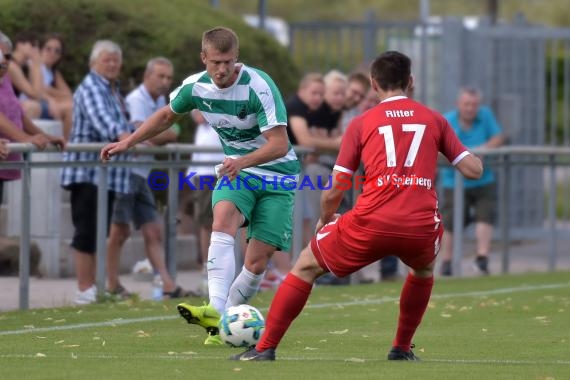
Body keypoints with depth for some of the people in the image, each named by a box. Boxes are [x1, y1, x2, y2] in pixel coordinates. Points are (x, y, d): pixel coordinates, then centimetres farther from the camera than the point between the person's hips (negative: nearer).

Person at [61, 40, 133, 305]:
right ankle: (84, 290, -9)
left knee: (99, 232, 10)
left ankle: (92, 287, 14)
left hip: (107, 172, 9)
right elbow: (101, 118, -30)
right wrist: (121, 134, -43)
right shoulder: (91, 87, -11)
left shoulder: (113, 89, 19)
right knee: (87, 231, -10)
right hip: (87, 170, -9)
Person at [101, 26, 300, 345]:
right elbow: (167, 115, 17)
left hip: (277, 174, -3)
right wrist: (128, 143, 15)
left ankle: (224, 321, 8)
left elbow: (279, 143, -28)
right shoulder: (196, 86, -6)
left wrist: (242, 162, -43)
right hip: (237, 168, 3)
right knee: (223, 217, -29)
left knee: (258, 262, -10)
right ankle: (216, 311, -43)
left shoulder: (258, 86, -24)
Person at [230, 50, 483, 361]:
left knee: (306, 266, 19)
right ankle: (402, 348, 33)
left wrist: (324, 219, 30)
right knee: (424, 268, 38)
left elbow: (334, 192, 10)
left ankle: (265, 348, 13)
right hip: (421, 228, 2)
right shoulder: (434, 119, 15)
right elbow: (473, 169, 13)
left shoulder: (362, 123, 11)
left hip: (371, 224, -2)